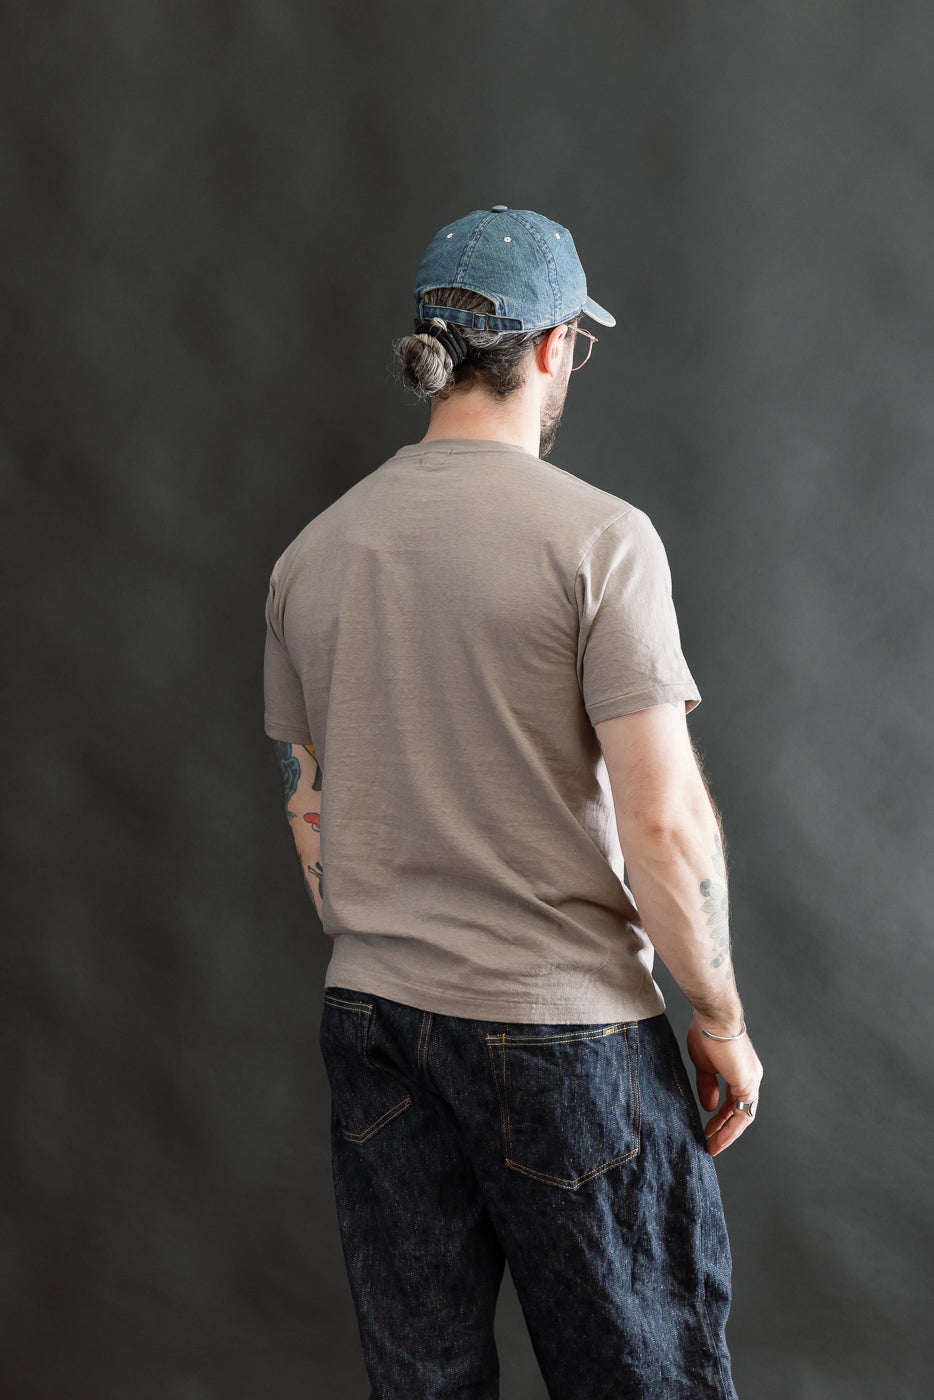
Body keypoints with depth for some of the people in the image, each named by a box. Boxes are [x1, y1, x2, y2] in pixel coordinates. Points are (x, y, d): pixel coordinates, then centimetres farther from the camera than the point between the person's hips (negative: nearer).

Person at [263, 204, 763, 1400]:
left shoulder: (312, 552, 5)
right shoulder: (597, 536, -12)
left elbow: (308, 817, 12)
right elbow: (665, 827, -15)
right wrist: (720, 1019, -3)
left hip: (371, 1018, 5)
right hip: (562, 1024, -5)